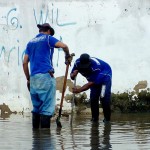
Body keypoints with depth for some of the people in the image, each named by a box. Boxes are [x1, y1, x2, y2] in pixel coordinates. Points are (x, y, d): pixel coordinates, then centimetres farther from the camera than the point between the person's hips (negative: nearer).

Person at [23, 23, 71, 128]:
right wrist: (68, 56, 7)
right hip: (46, 75, -6)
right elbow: (64, 46, -12)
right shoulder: (48, 38, 4)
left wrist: (28, 79, 20)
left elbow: (25, 63, 15)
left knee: (36, 107, 13)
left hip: (33, 77, 6)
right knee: (47, 108, -8)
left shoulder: (31, 42, 20)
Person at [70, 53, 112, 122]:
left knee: (104, 96, -17)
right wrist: (73, 75, -36)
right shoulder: (77, 63, -23)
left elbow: (91, 83, -39)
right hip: (93, 77, 6)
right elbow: (72, 76, -12)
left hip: (105, 75, -6)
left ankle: (107, 118, -9)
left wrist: (79, 90, -46)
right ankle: (94, 118, 7)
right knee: (93, 97, -2)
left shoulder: (95, 66, -40)